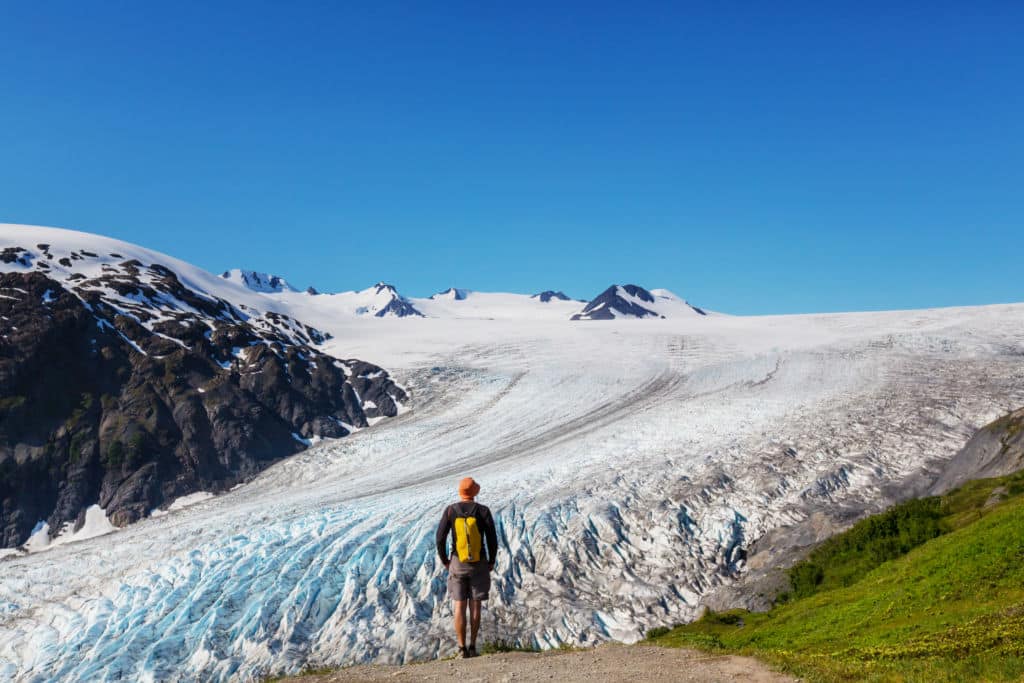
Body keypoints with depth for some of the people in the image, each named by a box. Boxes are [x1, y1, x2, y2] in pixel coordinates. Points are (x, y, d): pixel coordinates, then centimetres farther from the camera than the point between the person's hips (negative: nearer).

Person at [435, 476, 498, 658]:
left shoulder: (450, 510, -4)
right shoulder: (483, 511, -7)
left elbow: (440, 538, -6)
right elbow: (492, 539, -7)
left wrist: (444, 560, 8)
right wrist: (491, 562, 7)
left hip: (458, 563, 1)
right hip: (479, 564, 0)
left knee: (460, 606, 6)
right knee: (475, 605, 8)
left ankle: (462, 648, 4)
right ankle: (472, 647, 8)